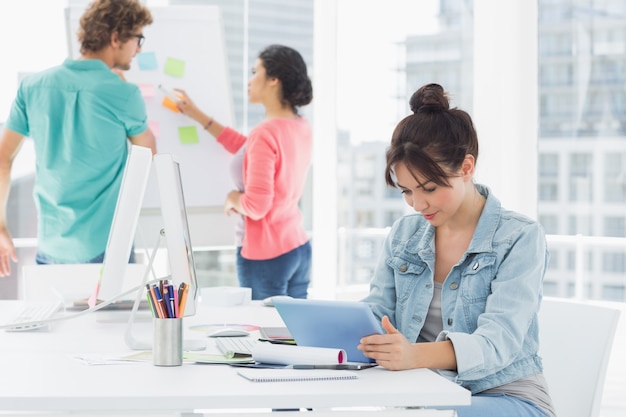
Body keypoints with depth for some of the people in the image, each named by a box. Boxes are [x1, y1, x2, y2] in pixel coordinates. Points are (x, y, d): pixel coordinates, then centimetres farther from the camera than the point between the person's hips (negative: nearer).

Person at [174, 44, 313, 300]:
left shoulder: (265, 133, -19)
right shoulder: (301, 128, 7)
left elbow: (256, 205, -24)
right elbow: (250, 153, 23)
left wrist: (233, 198, -1)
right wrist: (198, 116, 27)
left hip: (266, 255, -8)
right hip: (299, 248, 8)